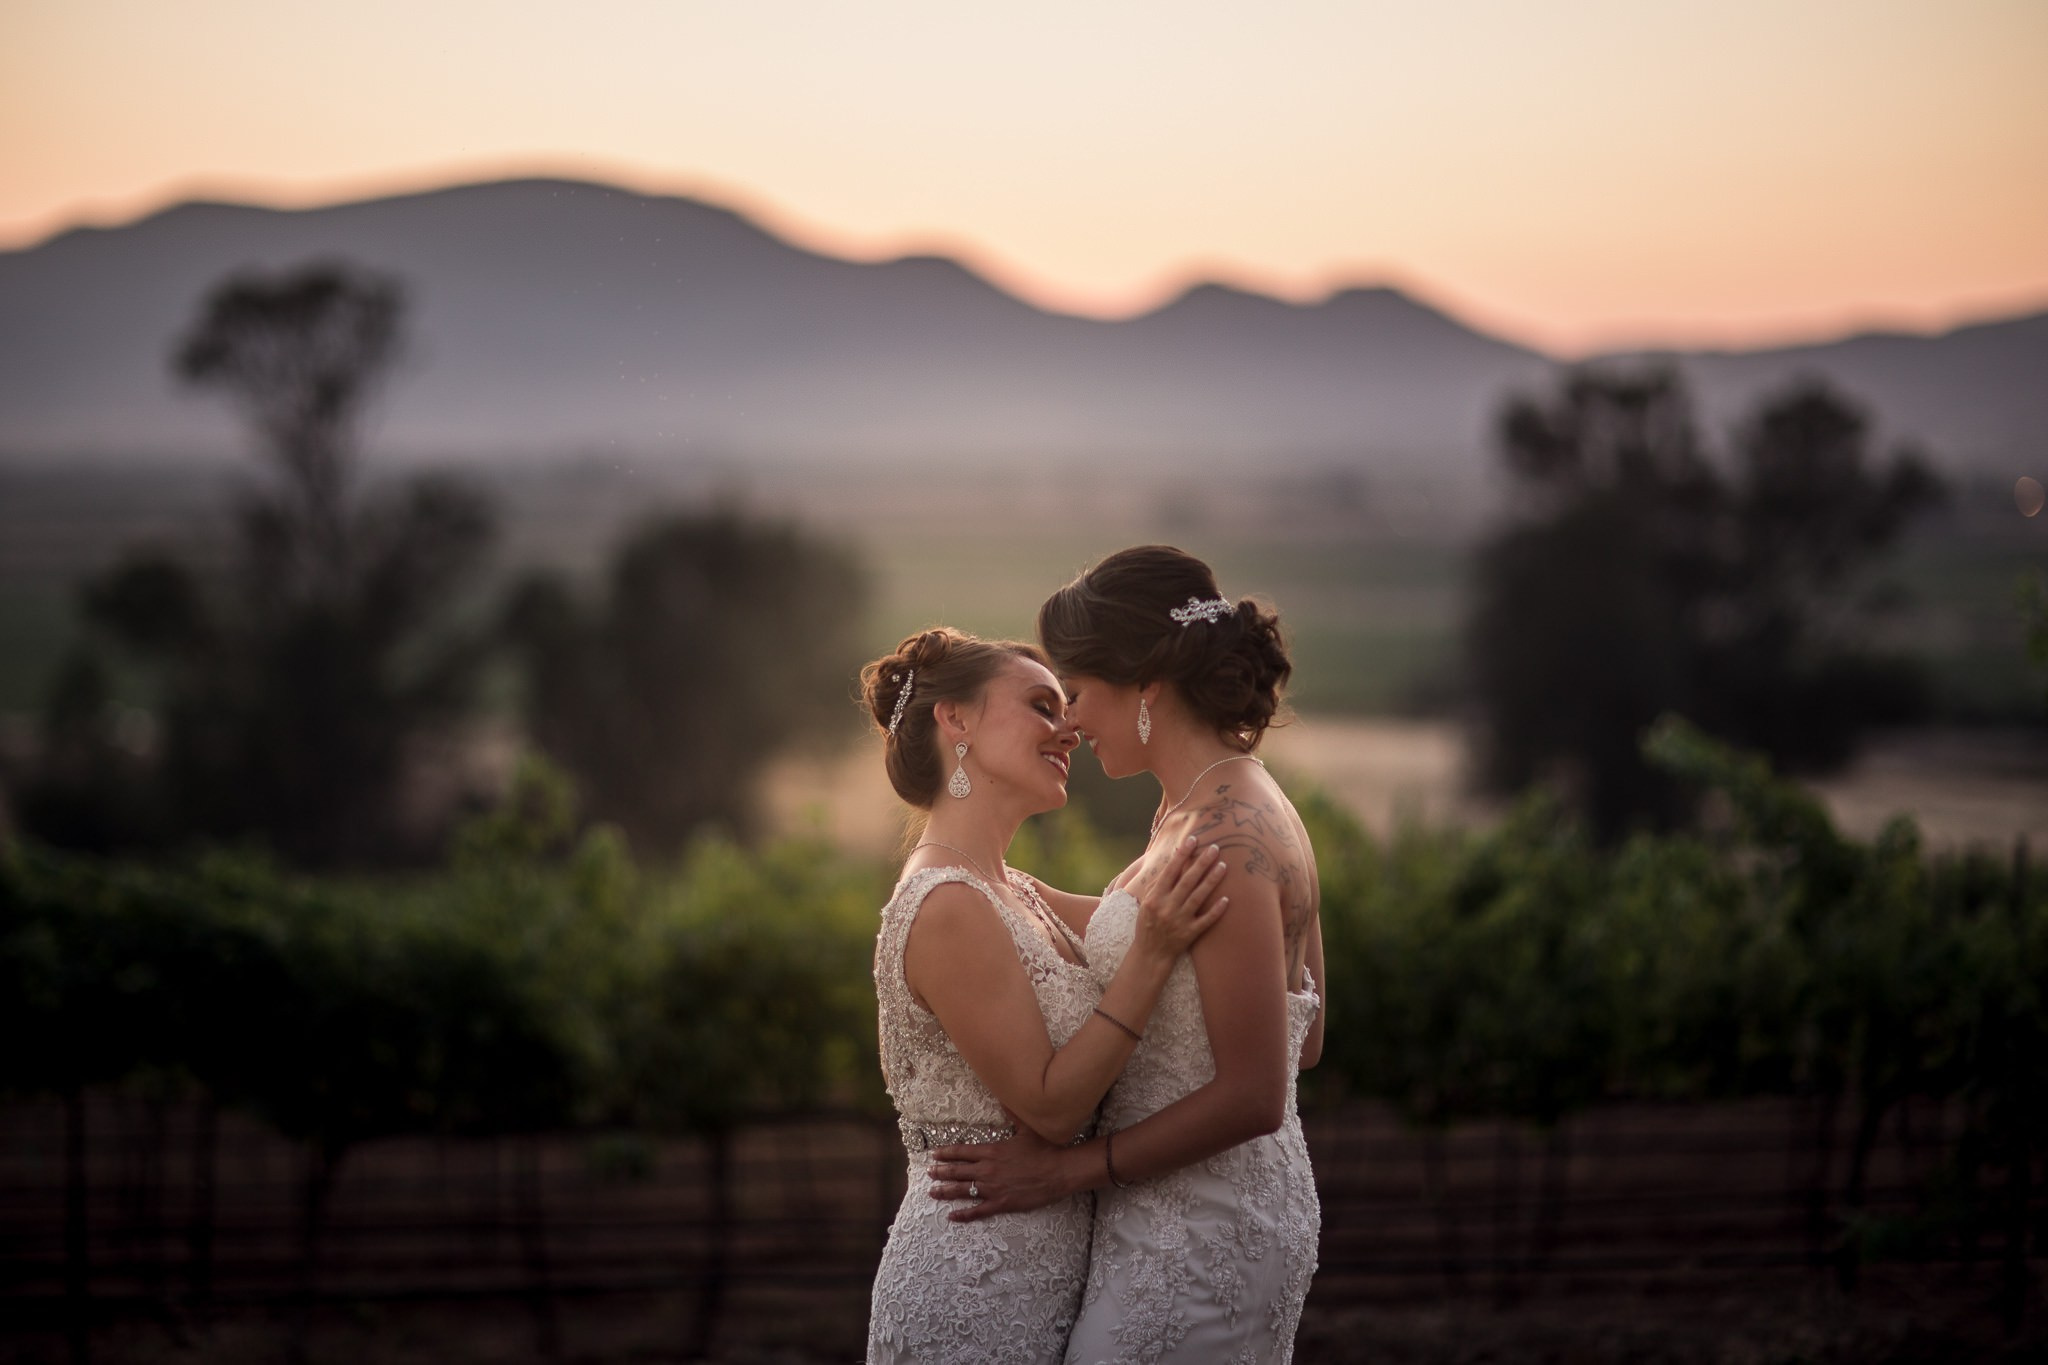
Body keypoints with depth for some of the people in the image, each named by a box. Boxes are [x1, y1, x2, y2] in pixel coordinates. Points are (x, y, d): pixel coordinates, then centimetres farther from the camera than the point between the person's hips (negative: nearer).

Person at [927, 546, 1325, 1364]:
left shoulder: (1224, 840, -21)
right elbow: (1303, 1043, 17)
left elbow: (1252, 1096, -22)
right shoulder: (1244, 808, 10)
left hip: (1194, 1247, -10)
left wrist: (1074, 1169, -15)